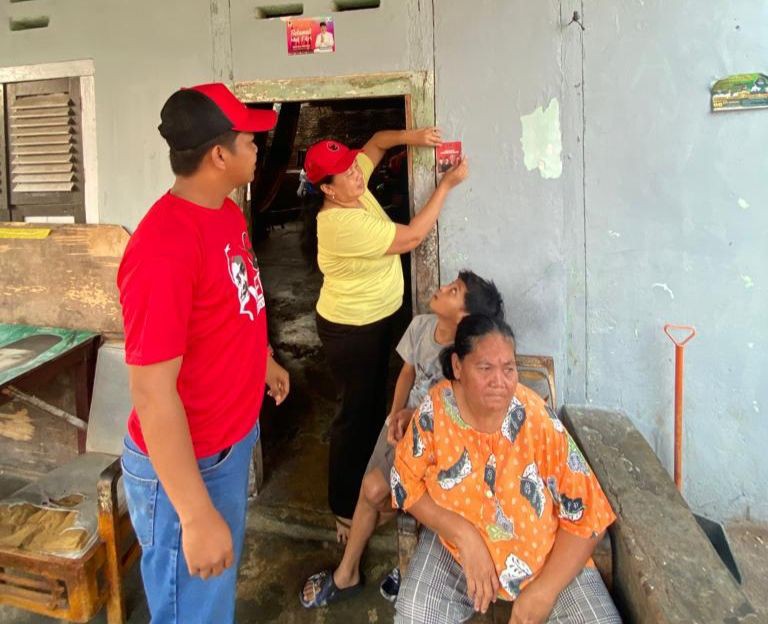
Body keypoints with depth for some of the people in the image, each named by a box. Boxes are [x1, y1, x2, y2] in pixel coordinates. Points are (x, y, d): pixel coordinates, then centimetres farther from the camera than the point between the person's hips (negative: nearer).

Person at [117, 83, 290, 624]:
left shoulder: (227, 212, 0)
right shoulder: (163, 249, -31)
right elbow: (152, 394, -30)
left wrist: (265, 359, 28)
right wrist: (196, 516, -26)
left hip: (236, 435, 9)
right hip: (187, 464, -8)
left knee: (223, 577, 30)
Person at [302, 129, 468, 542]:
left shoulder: (353, 184, -4)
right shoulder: (343, 223, -30)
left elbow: (376, 142, 9)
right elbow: (412, 237, -26)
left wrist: (411, 137, -11)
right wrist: (447, 185, -20)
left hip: (377, 318, 9)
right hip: (351, 330, -9)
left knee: (375, 402, 21)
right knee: (357, 412, 3)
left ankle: (366, 485, 42)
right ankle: (346, 509, 21)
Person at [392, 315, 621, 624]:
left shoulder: (539, 421, -19)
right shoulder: (436, 408, -16)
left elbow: (586, 515, -12)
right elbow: (406, 480, -6)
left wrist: (544, 591, -18)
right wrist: (463, 533, -19)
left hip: (545, 551, 1)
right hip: (458, 541, 0)